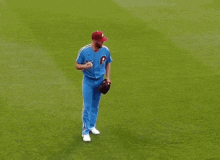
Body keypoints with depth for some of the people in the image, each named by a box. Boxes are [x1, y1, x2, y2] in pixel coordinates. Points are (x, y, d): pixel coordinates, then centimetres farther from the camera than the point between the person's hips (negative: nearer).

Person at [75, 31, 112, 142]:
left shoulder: (105, 50, -6)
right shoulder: (84, 51, -15)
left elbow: (107, 64, 9)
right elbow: (77, 66, -9)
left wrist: (108, 77, -1)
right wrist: (85, 66, -30)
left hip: (100, 81, 4)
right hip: (88, 81, -4)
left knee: (95, 105, 16)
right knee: (87, 106, -5)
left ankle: (92, 126, 32)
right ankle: (85, 131, 0)